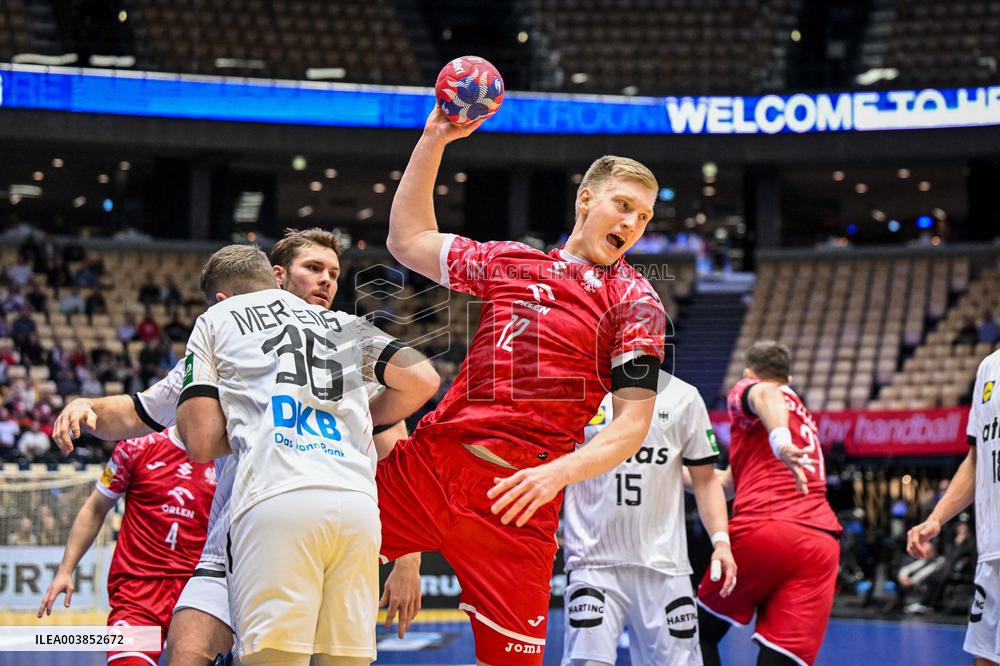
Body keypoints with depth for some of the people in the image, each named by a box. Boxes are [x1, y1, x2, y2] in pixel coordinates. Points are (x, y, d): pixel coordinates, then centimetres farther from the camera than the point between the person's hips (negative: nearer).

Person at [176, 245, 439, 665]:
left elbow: (202, 443, 11)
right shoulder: (343, 324, 29)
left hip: (275, 499, -4)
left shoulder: (215, 320, 21)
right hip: (358, 501, 4)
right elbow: (422, 382, 15)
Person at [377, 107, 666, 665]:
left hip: (514, 498, -5)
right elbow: (410, 242, 24)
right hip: (425, 461, 5)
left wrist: (560, 472, -20)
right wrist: (435, 139, 18)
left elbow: (634, 424, -4)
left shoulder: (635, 302, 2)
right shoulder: (511, 262, 17)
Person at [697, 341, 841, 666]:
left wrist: (779, 438, -35)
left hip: (762, 529, -5)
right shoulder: (804, 415, 34)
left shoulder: (745, 389, 13)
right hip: (822, 543, 5)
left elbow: (765, 394, -16)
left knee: (701, 632, 15)